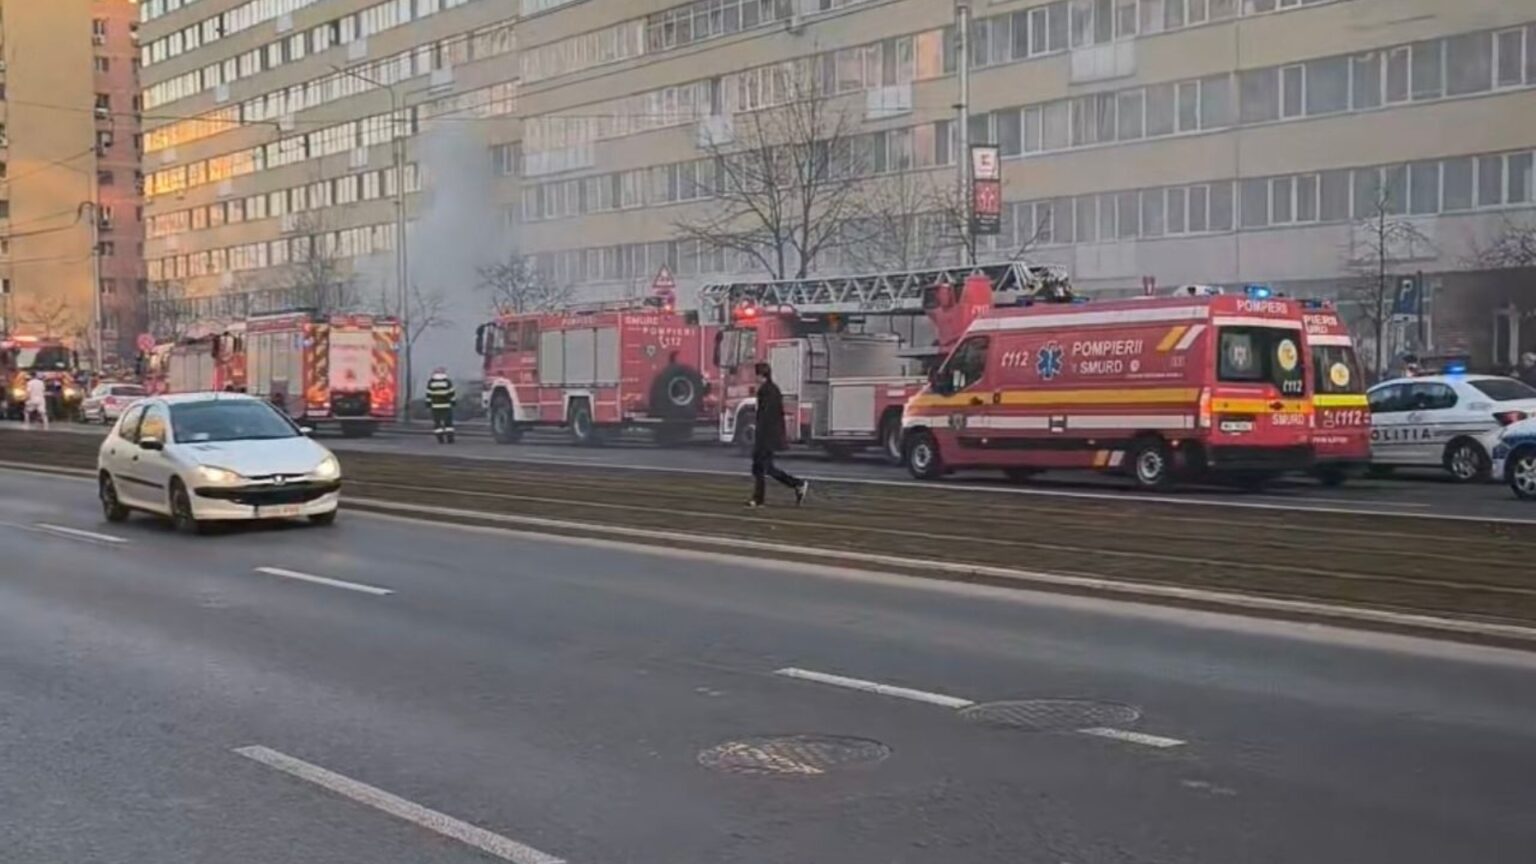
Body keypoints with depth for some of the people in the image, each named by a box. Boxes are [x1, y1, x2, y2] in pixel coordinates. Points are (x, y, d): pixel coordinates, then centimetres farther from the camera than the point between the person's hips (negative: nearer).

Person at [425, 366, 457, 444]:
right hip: (446, 406, 0)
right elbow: (451, 393, -1)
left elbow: (429, 394, 1)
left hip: (435, 406, 0)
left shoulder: (431, 382, -2)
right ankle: (450, 438, -1)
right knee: (448, 422, 6)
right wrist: (453, 401, 11)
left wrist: (428, 403, 10)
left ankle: (440, 439, -2)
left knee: (437, 423, 5)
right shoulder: (447, 381, -5)